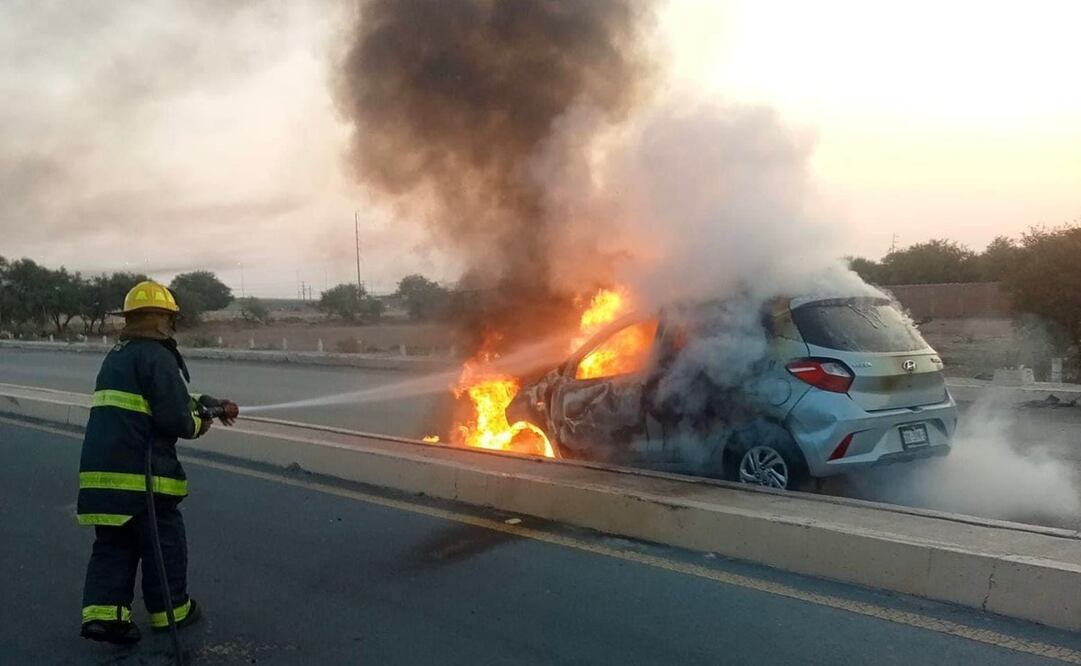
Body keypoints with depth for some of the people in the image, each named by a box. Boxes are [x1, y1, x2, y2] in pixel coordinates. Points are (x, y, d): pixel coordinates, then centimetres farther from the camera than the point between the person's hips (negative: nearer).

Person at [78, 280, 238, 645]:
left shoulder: (116, 355, 19)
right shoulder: (157, 355, -12)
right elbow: (175, 417, -18)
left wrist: (208, 403, 20)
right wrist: (199, 423, 2)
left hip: (99, 469, 8)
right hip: (138, 471, -8)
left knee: (113, 542, 14)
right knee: (164, 539, 7)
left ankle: (103, 612, 4)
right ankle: (170, 609, 19)